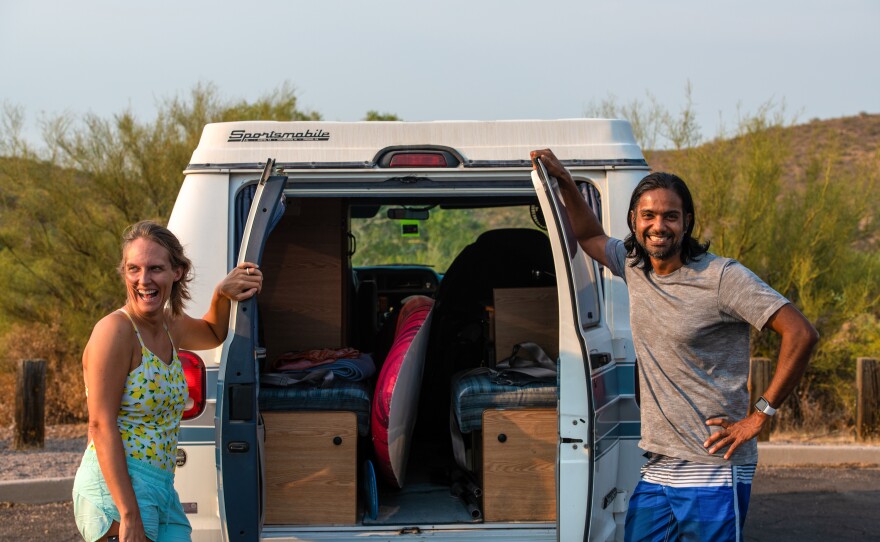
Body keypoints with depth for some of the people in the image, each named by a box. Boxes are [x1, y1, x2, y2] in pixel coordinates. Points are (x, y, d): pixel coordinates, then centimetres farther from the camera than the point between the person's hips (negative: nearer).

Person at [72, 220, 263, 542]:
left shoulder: (170, 326, 11)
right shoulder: (115, 330, -12)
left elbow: (213, 334, 35)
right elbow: (101, 426, -18)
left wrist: (222, 294, 13)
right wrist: (129, 515, -24)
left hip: (163, 490, 8)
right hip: (115, 488, -8)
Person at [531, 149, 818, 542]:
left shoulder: (721, 277, -11)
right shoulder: (634, 267, 9)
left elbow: (801, 334, -15)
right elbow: (589, 235, 30)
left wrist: (760, 416, -14)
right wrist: (564, 183, 16)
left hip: (713, 472, -6)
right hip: (656, 470, 7)